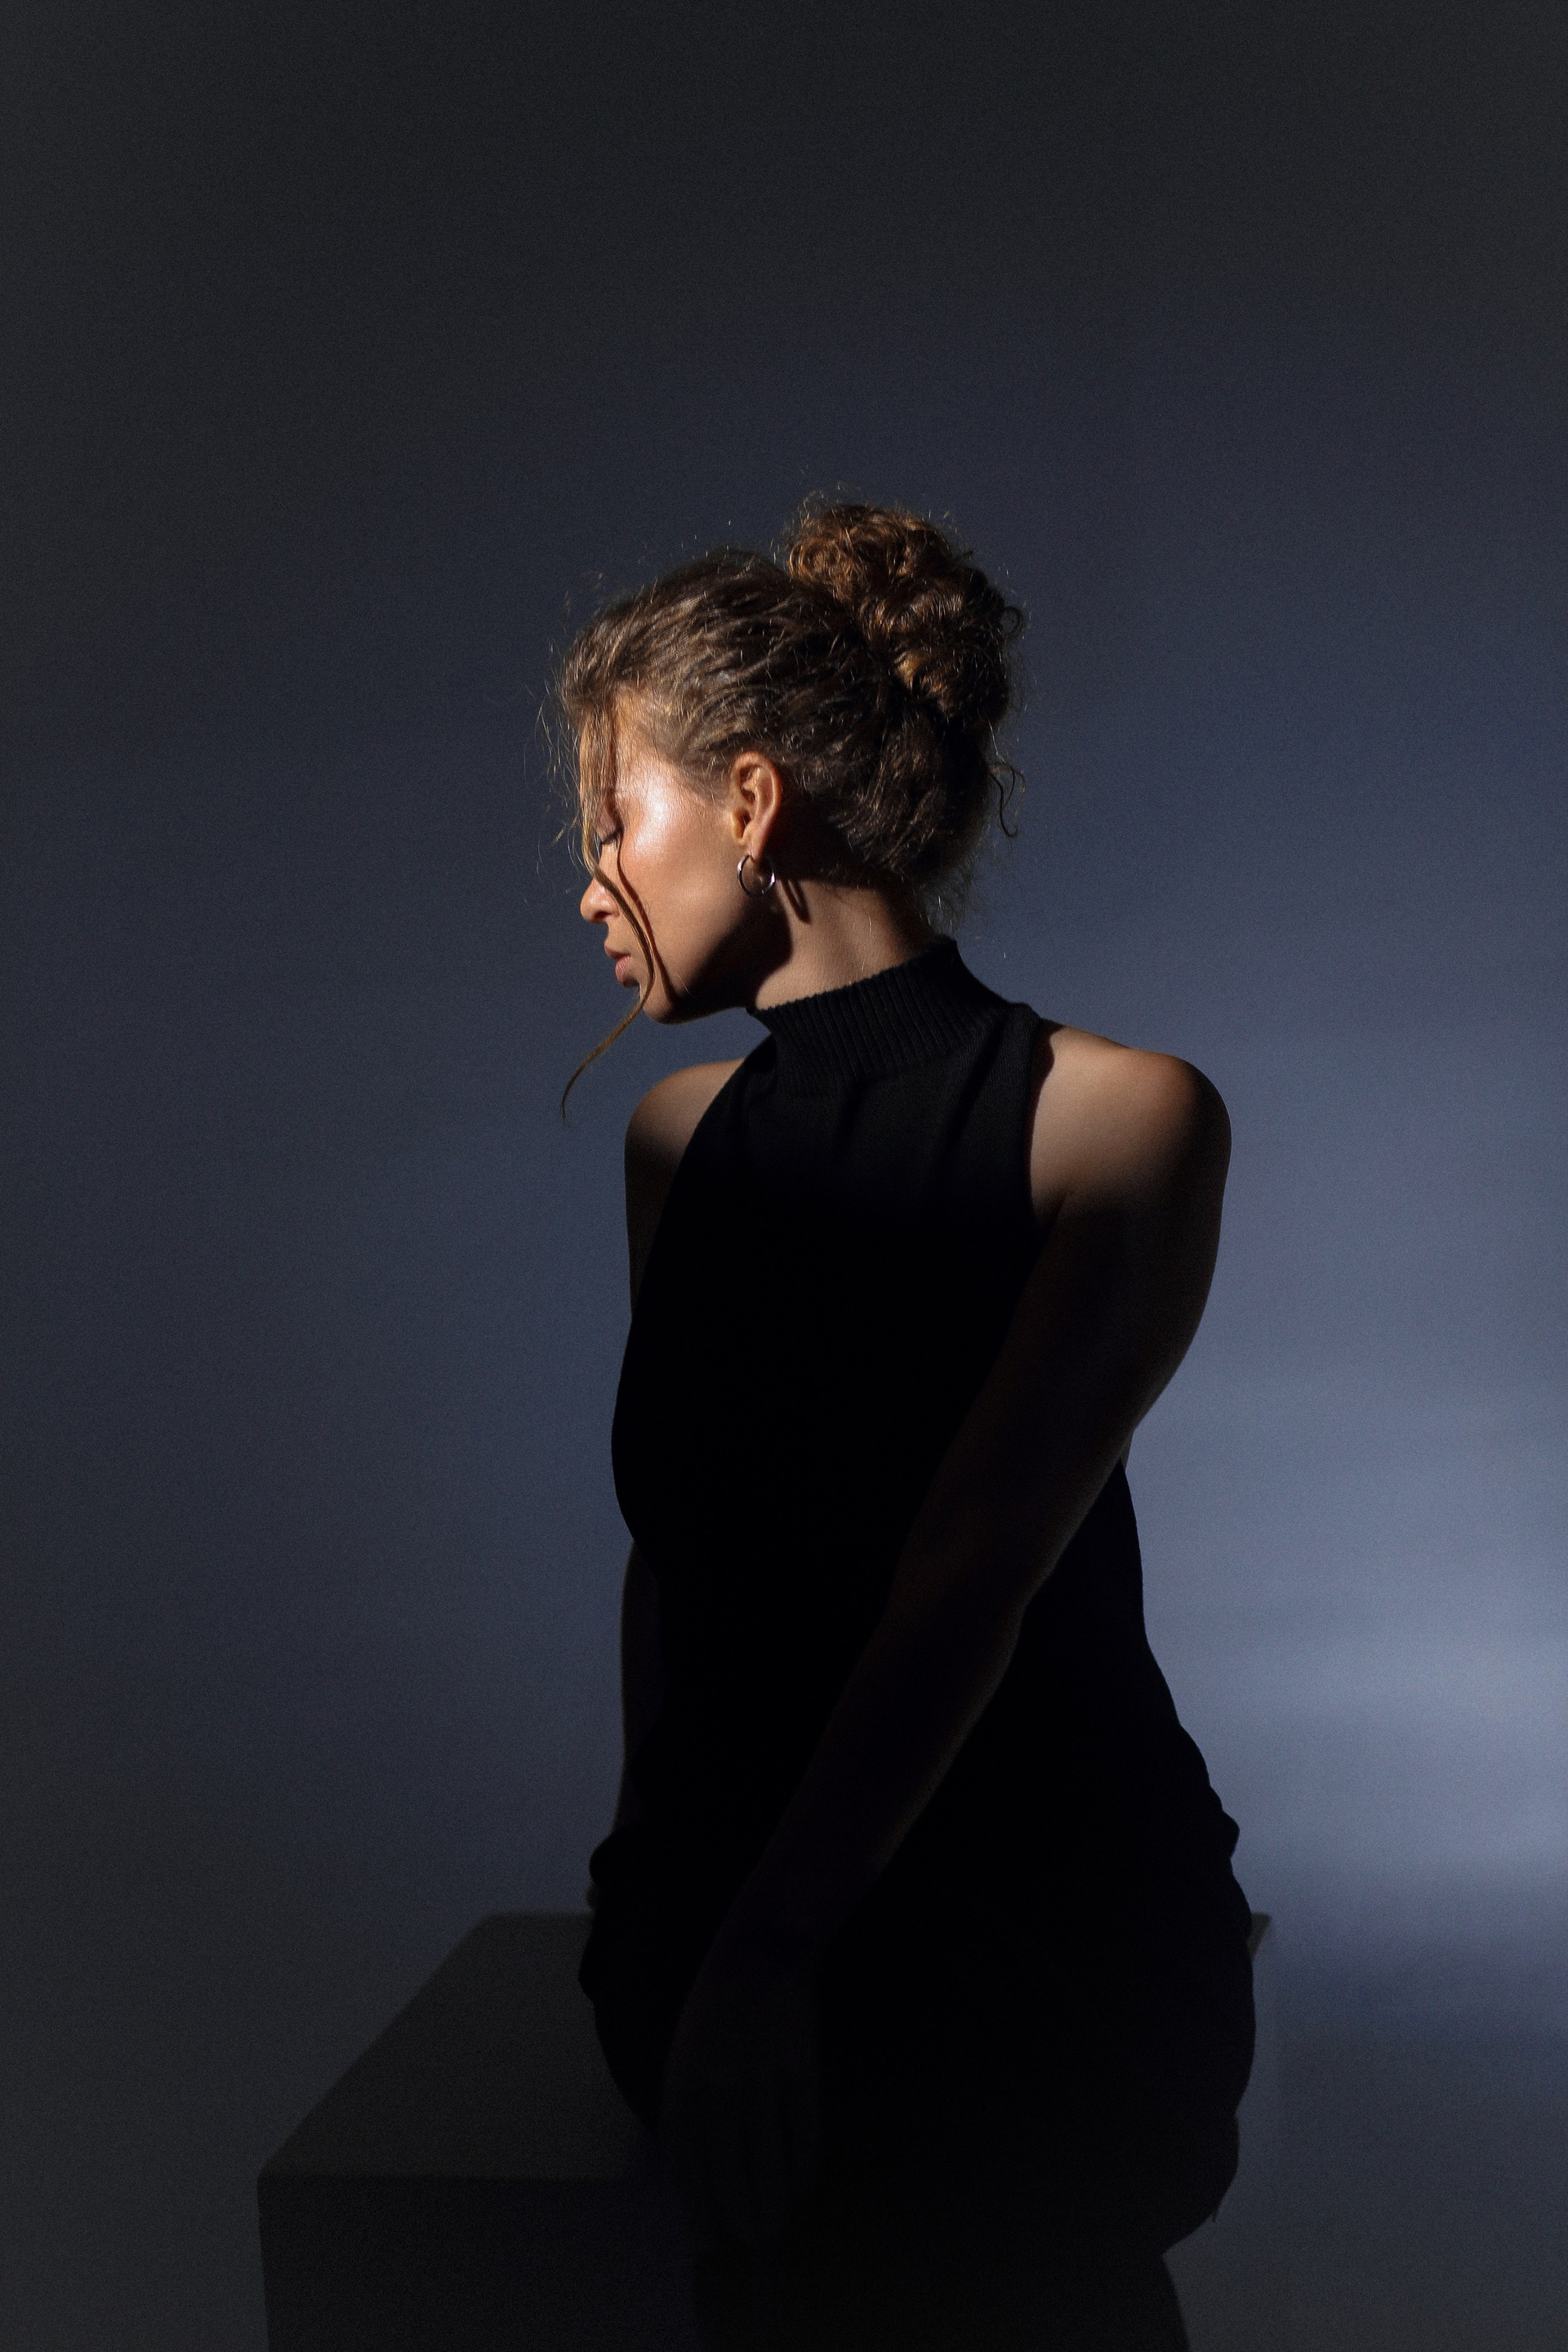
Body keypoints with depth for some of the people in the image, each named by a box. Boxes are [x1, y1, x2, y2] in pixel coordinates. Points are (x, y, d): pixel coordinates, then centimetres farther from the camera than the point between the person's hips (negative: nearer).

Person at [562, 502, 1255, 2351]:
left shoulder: (1119, 1117, -5)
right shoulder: (677, 1135, 13)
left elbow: (976, 1567, -12)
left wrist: (767, 1945, -16)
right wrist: (652, 1890, 11)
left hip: (1046, 1913, -3)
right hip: (729, 1915, 3)